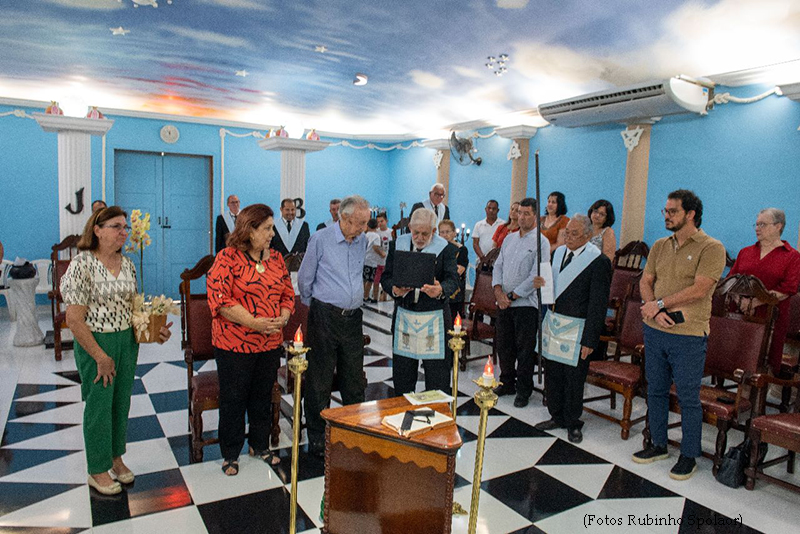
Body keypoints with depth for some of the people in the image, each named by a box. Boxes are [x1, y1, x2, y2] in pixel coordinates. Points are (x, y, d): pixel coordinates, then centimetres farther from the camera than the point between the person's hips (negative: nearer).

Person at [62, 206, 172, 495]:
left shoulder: (127, 264, 4)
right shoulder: (81, 265, -16)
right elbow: (74, 320, -17)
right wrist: (101, 357, -16)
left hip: (127, 341, 6)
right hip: (95, 344, -6)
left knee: (121, 402, 16)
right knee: (99, 405, 7)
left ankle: (116, 457, 36)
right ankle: (98, 470, 25)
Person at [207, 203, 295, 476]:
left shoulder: (275, 258, 7)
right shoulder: (228, 258, -11)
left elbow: (288, 294, 11)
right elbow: (218, 298, -18)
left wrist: (282, 319, -8)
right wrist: (254, 322, -23)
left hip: (271, 343, 5)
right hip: (234, 343, -5)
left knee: (263, 395, 17)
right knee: (233, 398, 9)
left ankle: (260, 445, 36)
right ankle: (230, 454, 27)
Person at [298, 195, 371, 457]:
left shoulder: (362, 241, 7)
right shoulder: (320, 239, -9)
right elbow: (304, 279, 0)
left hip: (353, 317, 5)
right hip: (325, 317, -5)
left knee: (354, 378, 13)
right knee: (319, 379, 3)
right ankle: (317, 437, 17)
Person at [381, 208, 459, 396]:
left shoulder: (446, 248, -3)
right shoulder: (397, 244, 5)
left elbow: (453, 279, -11)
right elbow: (386, 277, 4)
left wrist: (440, 290, -34)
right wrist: (394, 289, -18)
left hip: (434, 316, -3)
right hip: (403, 315, 3)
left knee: (437, 371, 2)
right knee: (402, 369, 12)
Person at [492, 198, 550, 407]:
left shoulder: (541, 242, -7)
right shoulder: (509, 238, 14)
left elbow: (536, 276, -13)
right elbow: (498, 266, 12)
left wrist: (512, 296, -13)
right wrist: (498, 290, -5)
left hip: (526, 304, -6)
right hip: (504, 303, 6)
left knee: (524, 349, 2)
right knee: (504, 345, 12)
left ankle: (523, 391, 16)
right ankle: (508, 383, 29)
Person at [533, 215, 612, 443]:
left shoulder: (599, 262, -11)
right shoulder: (559, 252, 8)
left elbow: (598, 304, -13)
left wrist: (589, 339, -15)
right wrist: (541, 284, -8)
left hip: (578, 328, -6)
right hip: (553, 322, 6)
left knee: (574, 377, 7)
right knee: (552, 373, 14)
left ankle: (573, 423, 26)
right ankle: (557, 416, 32)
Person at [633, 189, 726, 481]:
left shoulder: (711, 248, -9)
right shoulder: (660, 246, 11)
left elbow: (699, 290, -18)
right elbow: (645, 281, 8)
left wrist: (659, 303, -13)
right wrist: (654, 310, -10)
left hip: (688, 335, -6)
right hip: (654, 330, 6)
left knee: (688, 398, 5)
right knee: (656, 391, 15)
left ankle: (689, 456, 20)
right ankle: (658, 445, 31)